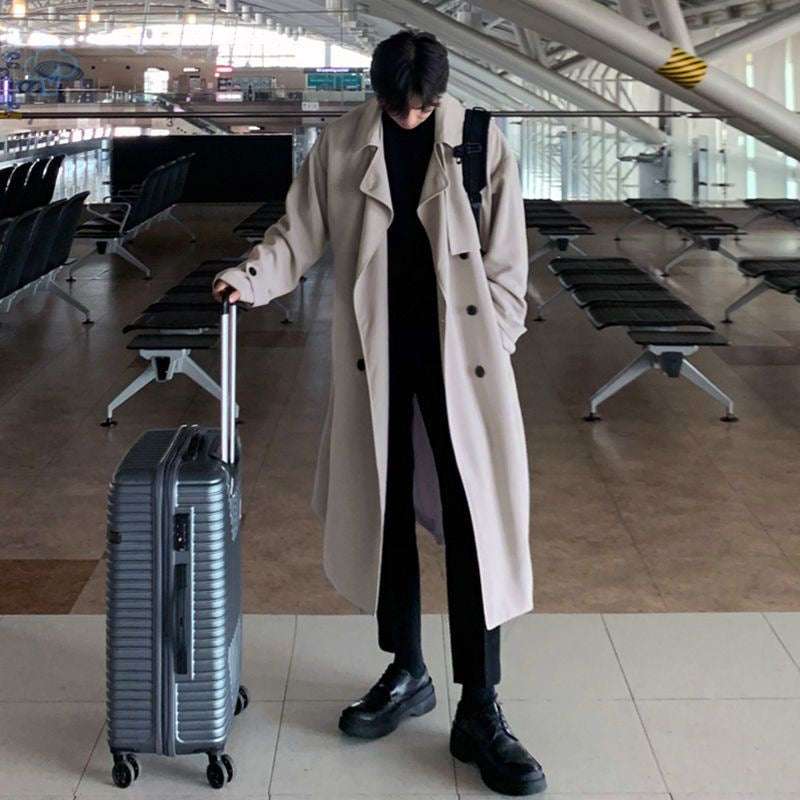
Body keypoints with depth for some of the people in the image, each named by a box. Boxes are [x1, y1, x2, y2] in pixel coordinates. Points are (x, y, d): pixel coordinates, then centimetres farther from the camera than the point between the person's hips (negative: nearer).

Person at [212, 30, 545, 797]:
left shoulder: (481, 144, -5)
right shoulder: (341, 143, -1)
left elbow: (504, 264, -2)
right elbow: (300, 230, 5)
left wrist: (489, 356, -6)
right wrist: (249, 278, -13)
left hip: (459, 355, -2)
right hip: (375, 355, 2)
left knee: (475, 524, -3)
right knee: (383, 514, 11)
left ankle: (479, 711, 5)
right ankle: (406, 673, 29)